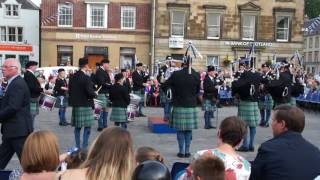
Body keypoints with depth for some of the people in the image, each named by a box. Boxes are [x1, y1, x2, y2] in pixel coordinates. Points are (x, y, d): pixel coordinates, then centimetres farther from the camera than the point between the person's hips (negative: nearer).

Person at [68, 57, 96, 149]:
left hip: (75, 104, 7)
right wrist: (95, 94, 0)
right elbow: (90, 92, -20)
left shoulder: (73, 77, 6)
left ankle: (77, 146, 18)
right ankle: (84, 147, 0)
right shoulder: (86, 78, -15)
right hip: (85, 105, -7)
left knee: (77, 127, 12)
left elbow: (70, 90, 11)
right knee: (87, 126, 1)